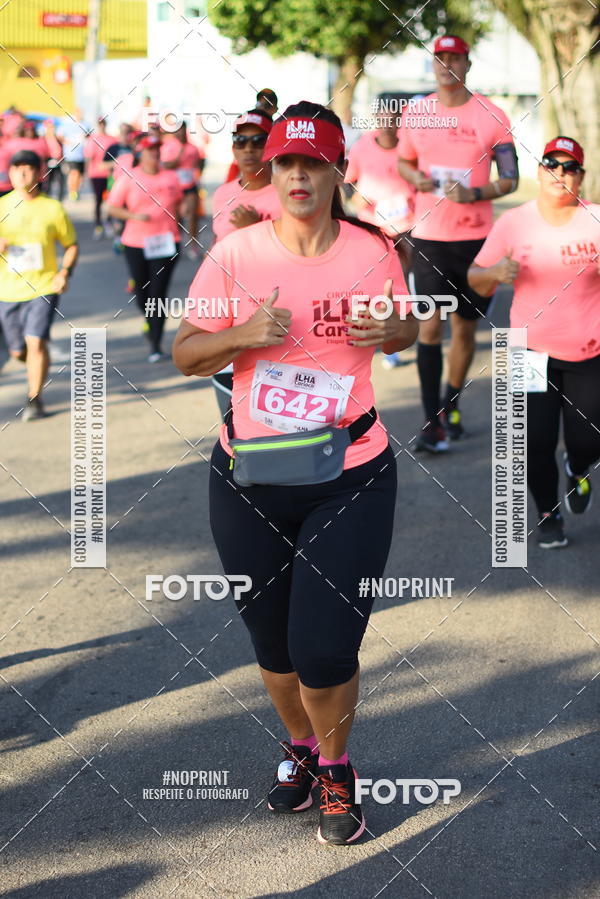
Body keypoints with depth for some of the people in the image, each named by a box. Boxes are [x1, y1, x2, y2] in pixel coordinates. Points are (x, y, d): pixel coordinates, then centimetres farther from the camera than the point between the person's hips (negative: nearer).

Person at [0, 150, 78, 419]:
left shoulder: (52, 208, -2)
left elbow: (71, 245, 7)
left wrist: (64, 272, -10)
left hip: (43, 288, -2)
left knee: (36, 341, -17)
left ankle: (34, 400, -5)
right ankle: (38, 368, 44)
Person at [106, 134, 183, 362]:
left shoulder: (171, 177, 6)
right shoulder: (128, 179, -1)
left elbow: (178, 203, 21)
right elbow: (112, 208, -1)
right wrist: (135, 215, -16)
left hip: (165, 243, 0)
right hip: (136, 243, 0)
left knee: (158, 293, -6)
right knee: (142, 292, 10)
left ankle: (156, 345, -4)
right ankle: (149, 321, 44)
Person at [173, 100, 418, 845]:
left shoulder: (372, 251, -4)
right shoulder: (235, 254, -7)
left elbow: (405, 330, 13)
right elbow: (185, 354, -2)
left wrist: (393, 330, -10)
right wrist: (244, 335, -21)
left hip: (350, 480, -1)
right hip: (249, 483, 1)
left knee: (326, 651, -6)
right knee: (274, 643, 15)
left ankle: (336, 769, 24)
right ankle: (300, 746, 45)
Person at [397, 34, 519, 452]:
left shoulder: (491, 116, -3)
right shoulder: (415, 115, 3)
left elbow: (510, 178, -1)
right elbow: (404, 161, 19)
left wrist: (474, 194, -19)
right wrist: (415, 177, -5)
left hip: (476, 237, 0)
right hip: (429, 236, 0)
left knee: (465, 327, 10)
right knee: (430, 325, -8)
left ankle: (452, 405, 30)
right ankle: (433, 421, -4)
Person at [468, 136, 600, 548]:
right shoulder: (513, 223, -2)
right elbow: (477, 280, 2)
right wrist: (495, 272, -21)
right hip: (534, 352, 0)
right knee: (537, 441, -3)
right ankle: (548, 515, 22)